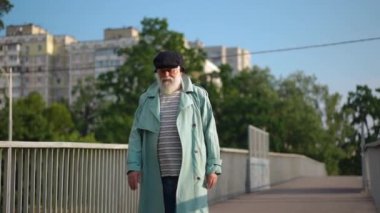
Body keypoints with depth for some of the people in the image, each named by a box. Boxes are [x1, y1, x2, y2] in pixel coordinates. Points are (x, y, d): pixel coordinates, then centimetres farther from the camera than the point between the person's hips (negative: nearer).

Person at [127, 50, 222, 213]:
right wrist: (133, 166, -2)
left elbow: (210, 133, 4)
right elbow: (136, 135, 10)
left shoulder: (198, 96, 7)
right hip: (156, 176, 3)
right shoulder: (146, 99, 14)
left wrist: (213, 167, -3)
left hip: (189, 174, -2)